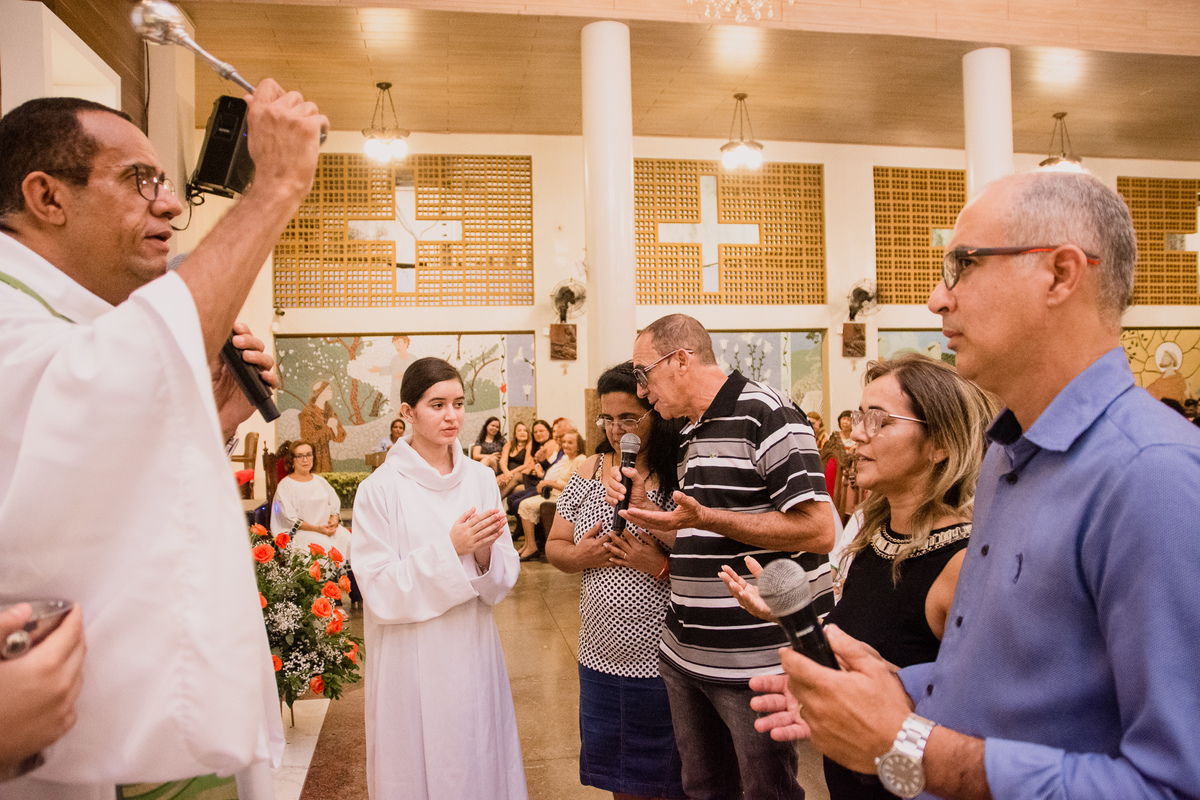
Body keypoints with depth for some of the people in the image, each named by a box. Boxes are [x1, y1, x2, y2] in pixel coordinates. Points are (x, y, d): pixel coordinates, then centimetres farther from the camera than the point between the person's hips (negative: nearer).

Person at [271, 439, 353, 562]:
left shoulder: (321, 481, 20)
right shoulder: (285, 486, 2)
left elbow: (335, 506, 15)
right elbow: (290, 519, -7)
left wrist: (334, 521, -9)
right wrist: (317, 529, -17)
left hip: (326, 527, 5)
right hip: (300, 532, -5)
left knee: (346, 538, -24)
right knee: (323, 544, -33)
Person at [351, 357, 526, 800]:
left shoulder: (481, 478, 0)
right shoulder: (380, 489, -11)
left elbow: (505, 577, 3)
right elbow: (379, 589, -13)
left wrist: (485, 553, -18)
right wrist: (450, 549, -21)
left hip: (472, 653, 4)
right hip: (412, 660, -3)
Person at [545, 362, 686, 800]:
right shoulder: (589, 472, 4)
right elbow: (554, 547, 10)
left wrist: (661, 565, -27)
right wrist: (583, 555, -10)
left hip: (665, 664, -4)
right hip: (601, 656, 5)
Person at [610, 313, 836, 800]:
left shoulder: (765, 414, -14)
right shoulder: (691, 435, 14)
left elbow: (818, 531, -21)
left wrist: (704, 517, -24)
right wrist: (646, 511, 5)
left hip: (757, 661, -8)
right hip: (686, 655, 9)